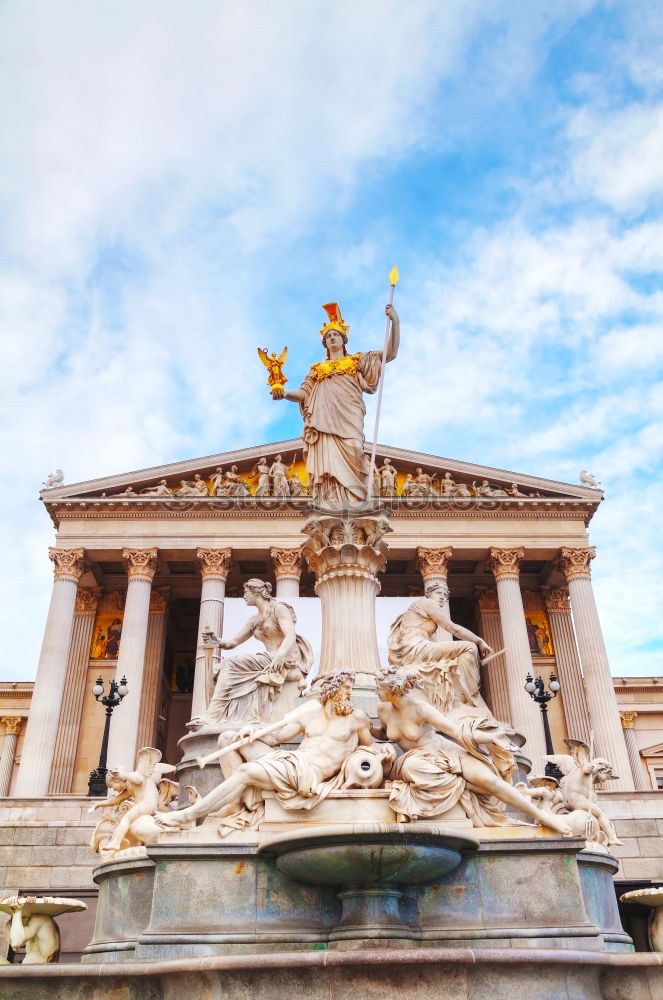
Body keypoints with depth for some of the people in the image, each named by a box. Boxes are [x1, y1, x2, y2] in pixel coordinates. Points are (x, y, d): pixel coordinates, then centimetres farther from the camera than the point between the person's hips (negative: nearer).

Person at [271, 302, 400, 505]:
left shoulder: (357, 360, 24)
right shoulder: (317, 369, 30)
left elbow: (390, 353, 15)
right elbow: (304, 393, 19)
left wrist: (395, 322, 3)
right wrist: (285, 394, -3)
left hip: (347, 422, -2)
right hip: (322, 424, 2)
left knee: (348, 466, -18)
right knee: (327, 468, -13)